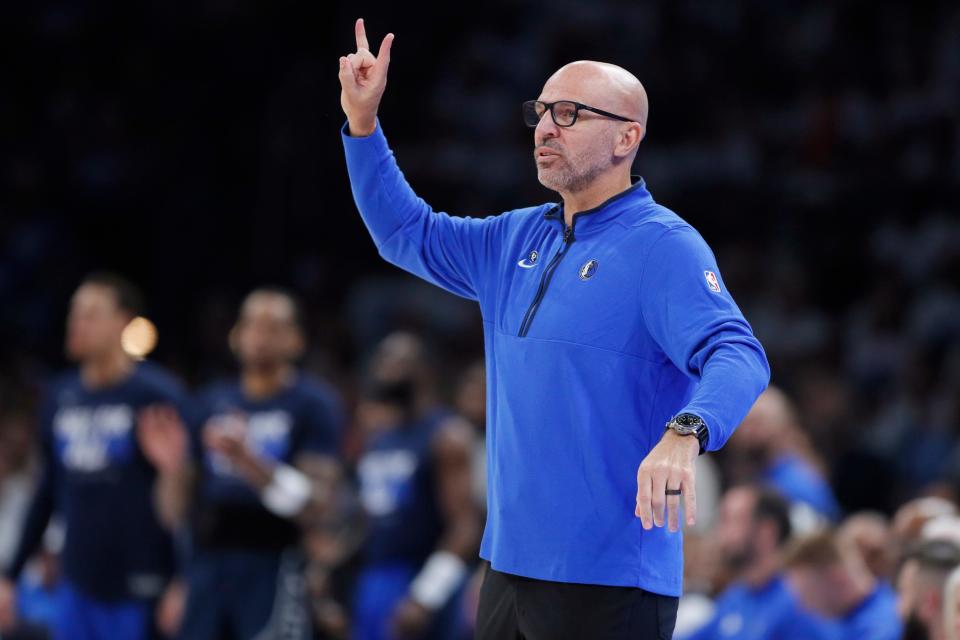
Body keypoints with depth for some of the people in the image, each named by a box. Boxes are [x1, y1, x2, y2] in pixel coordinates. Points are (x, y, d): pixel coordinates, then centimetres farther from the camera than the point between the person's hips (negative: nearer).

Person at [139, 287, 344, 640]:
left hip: (271, 574, -5)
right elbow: (177, 511, 15)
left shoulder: (313, 403, 0)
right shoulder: (212, 403, 14)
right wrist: (172, 467, -7)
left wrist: (250, 462, -25)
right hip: (206, 571, 5)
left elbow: (313, 503, -12)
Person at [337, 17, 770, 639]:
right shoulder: (517, 239, 14)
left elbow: (736, 355, -25)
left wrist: (685, 434, -45)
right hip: (510, 563, 8)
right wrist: (363, 121, 16)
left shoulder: (662, 247, -12)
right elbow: (409, 233, 27)